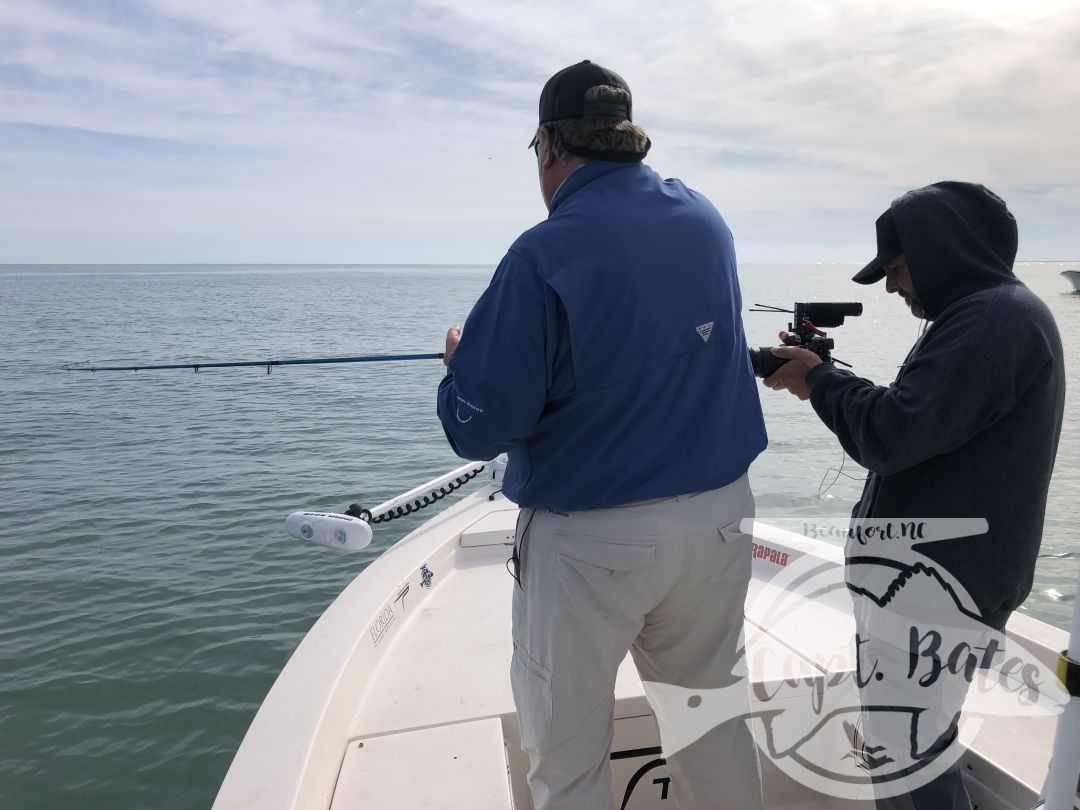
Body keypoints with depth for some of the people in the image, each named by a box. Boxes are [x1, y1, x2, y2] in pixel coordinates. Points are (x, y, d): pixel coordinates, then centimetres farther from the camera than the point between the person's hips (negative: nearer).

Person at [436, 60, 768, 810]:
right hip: (719, 518, 6)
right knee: (715, 717, 23)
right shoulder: (708, 221, 3)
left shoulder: (544, 256, -18)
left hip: (591, 542, -6)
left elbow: (480, 429, -17)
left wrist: (463, 358, 3)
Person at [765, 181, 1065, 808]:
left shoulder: (999, 318, -17)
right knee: (902, 749, 20)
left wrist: (821, 377, -8)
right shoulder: (984, 314, 18)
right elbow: (917, 421, 18)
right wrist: (823, 380, 6)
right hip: (921, 575, 11)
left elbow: (891, 436, -24)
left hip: (938, 588, -11)